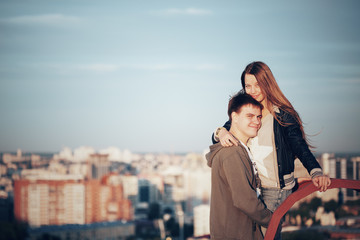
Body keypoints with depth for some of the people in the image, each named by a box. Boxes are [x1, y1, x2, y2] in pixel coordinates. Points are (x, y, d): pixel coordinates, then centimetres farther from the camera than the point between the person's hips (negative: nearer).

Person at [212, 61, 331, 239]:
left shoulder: (283, 116, -8)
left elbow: (301, 147, -15)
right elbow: (215, 139, 4)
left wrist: (316, 172, -34)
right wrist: (220, 132, -21)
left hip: (275, 189, -5)